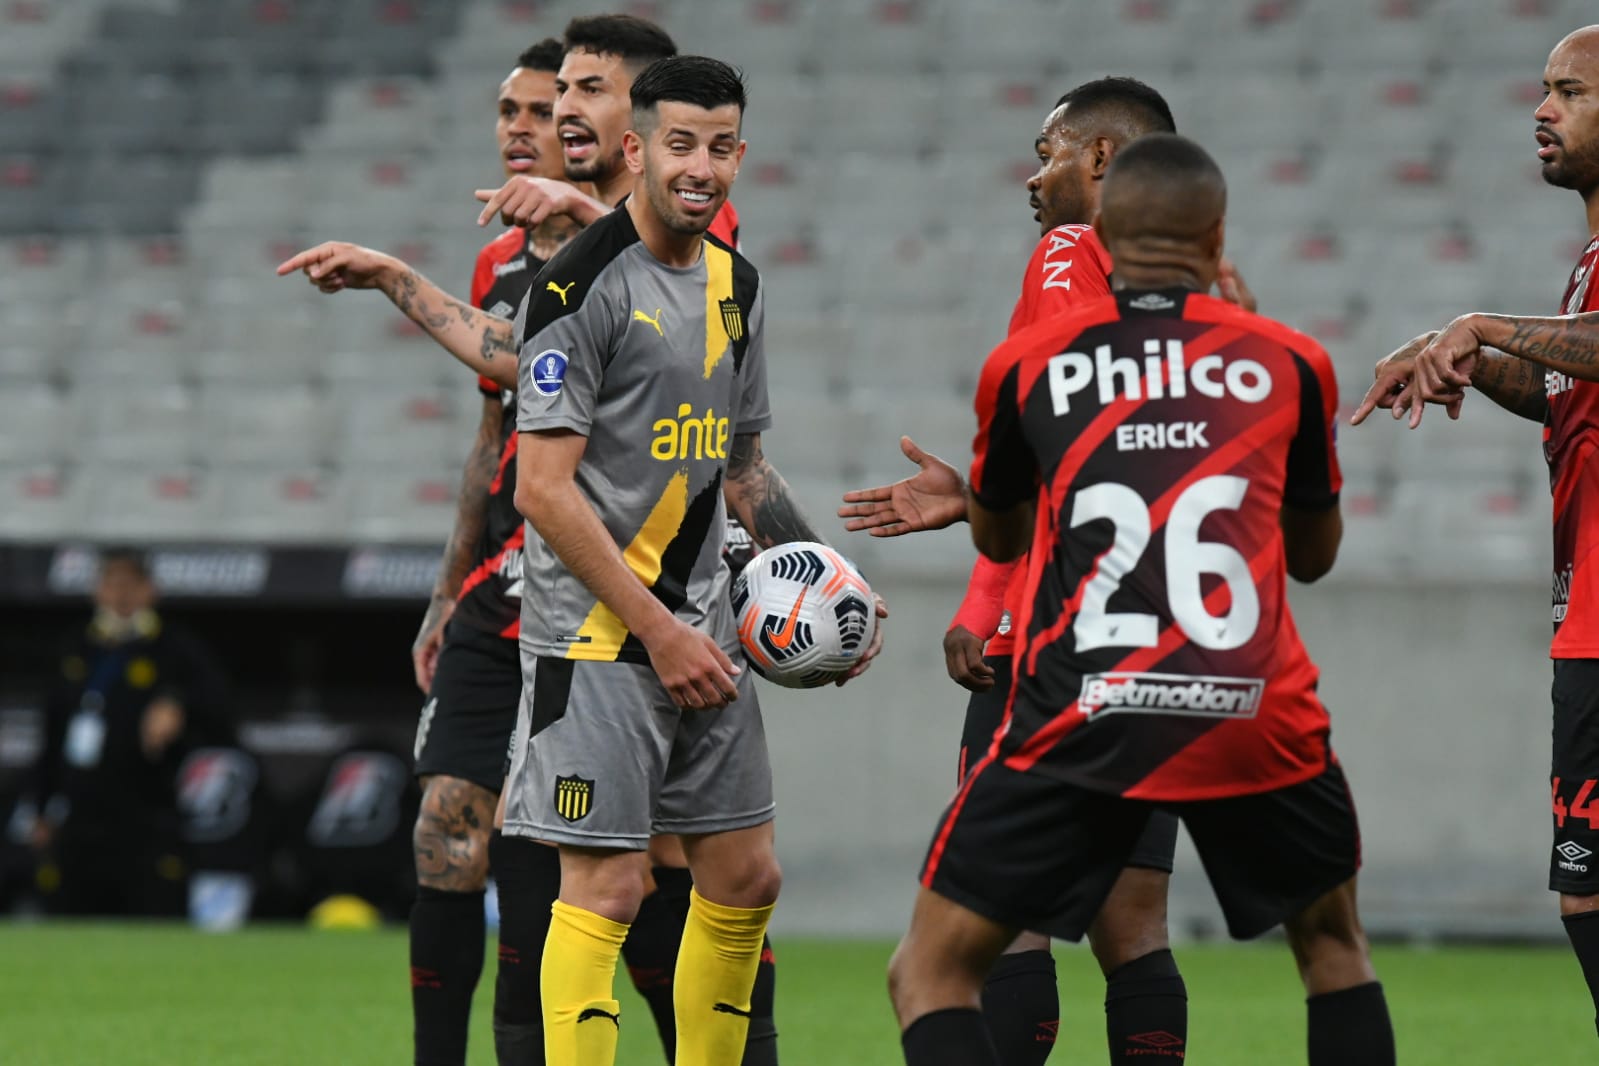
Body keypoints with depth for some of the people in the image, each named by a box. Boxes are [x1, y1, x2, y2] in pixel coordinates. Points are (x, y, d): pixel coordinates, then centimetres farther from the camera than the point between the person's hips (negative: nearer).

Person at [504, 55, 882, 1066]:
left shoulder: (736, 282, 12)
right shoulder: (582, 286, -13)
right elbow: (543, 490, -16)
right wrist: (658, 630, -17)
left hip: (704, 629, 8)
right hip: (596, 633, -8)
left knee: (746, 878, 10)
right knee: (606, 889, -9)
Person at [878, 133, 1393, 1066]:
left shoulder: (1027, 365, 9)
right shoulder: (1287, 360, 9)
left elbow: (996, 537, 26)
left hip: (1083, 716, -1)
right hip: (1257, 715, 1)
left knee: (932, 975, 9)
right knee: (1334, 945, 27)